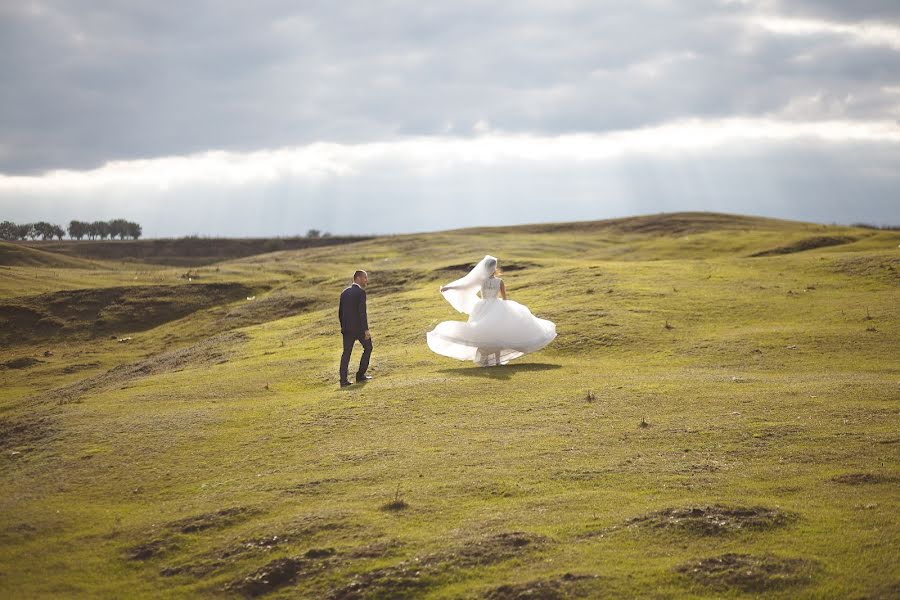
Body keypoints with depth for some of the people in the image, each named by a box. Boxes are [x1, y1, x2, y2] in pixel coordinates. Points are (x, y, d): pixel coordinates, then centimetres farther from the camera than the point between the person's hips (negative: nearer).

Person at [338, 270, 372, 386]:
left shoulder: (344, 293, 11)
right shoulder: (361, 292, -11)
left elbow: (340, 312, 14)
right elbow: (362, 312, -18)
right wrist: (366, 329, -17)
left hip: (347, 328, 6)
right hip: (359, 327, -6)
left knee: (346, 353, 6)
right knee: (368, 348, 13)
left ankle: (343, 380, -1)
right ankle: (360, 375, 12)